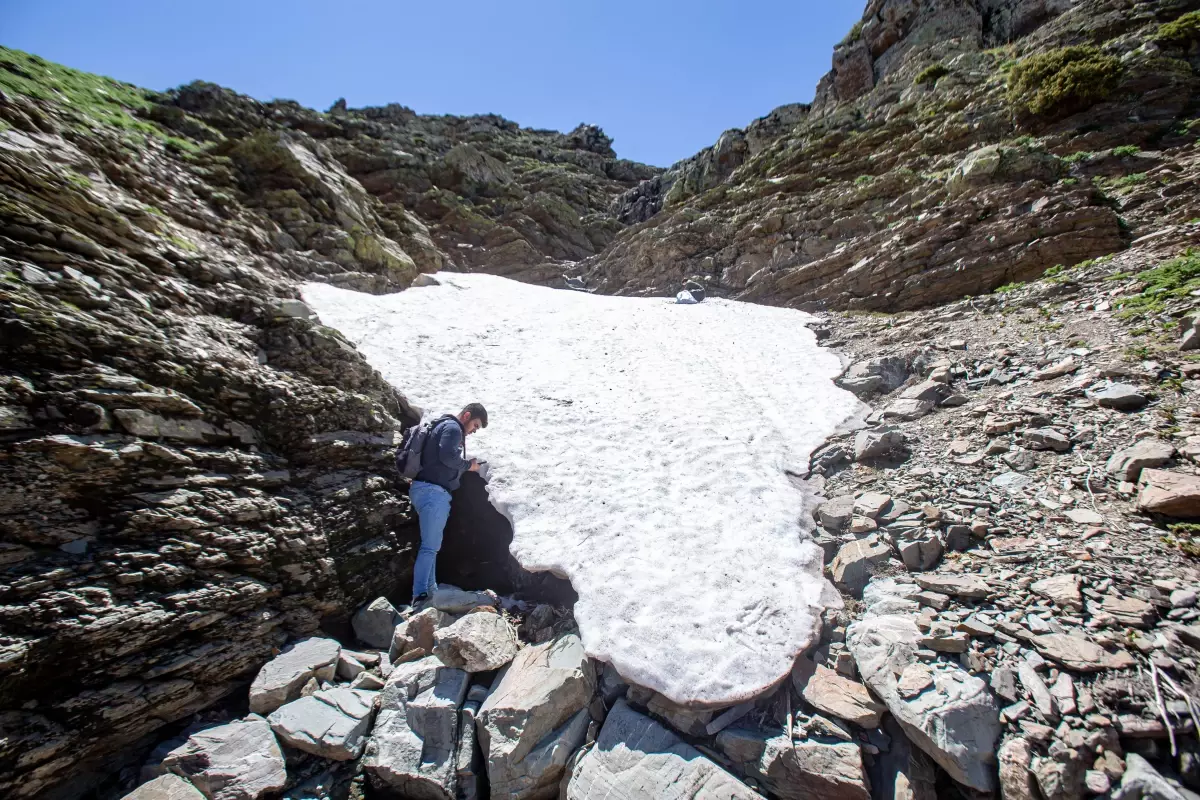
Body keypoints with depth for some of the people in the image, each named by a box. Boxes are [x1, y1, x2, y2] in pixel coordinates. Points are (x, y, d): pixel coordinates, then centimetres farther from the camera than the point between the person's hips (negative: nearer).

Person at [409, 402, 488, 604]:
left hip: (426, 489, 11)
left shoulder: (445, 427, 24)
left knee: (432, 545, 14)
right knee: (430, 546, -10)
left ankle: (430, 590, 20)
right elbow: (447, 456, -23)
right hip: (433, 490, -11)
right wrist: (468, 465, -7)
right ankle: (419, 595, -10)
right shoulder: (452, 427, -8)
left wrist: (465, 465, 13)